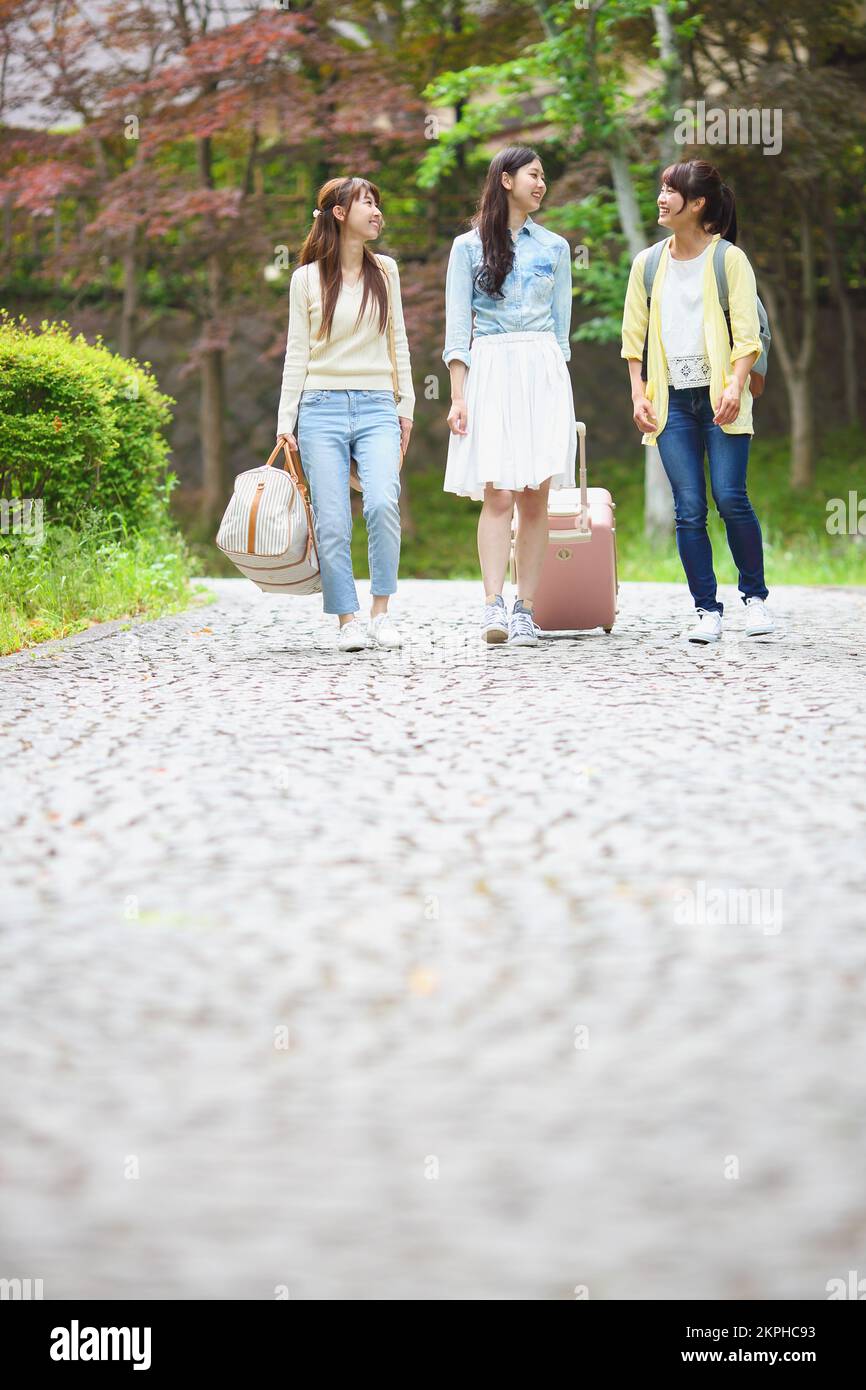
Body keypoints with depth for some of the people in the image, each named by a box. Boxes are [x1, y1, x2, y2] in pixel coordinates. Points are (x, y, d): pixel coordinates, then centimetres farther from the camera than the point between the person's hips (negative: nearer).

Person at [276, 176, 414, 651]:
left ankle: (381, 613, -11)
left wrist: (405, 405, 12)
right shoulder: (307, 278, 5)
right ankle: (348, 621, 1)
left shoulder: (385, 271, 12)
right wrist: (285, 421, 2)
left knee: (382, 504, -21)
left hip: (376, 408, 1)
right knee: (332, 522, -7)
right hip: (322, 408, -1)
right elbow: (297, 354, 7)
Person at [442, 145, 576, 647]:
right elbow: (457, 326, 3)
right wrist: (458, 395, -5)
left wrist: (556, 382, 10)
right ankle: (494, 606, -18)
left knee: (535, 494, -3)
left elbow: (561, 324, 16)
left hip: (543, 373, 2)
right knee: (497, 493, -13)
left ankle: (526, 610, -1)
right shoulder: (468, 246, 6)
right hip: (489, 370, -2)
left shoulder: (554, 247, 14)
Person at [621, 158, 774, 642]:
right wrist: (639, 395, 4)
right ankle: (708, 610, 1)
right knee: (689, 508, -3)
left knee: (731, 498, -11)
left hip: (719, 398, -3)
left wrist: (736, 386, -16)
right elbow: (634, 338, 14)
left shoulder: (729, 259, 1)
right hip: (673, 400, 3)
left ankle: (756, 597, 7)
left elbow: (747, 334, -4)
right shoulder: (648, 264, 11)